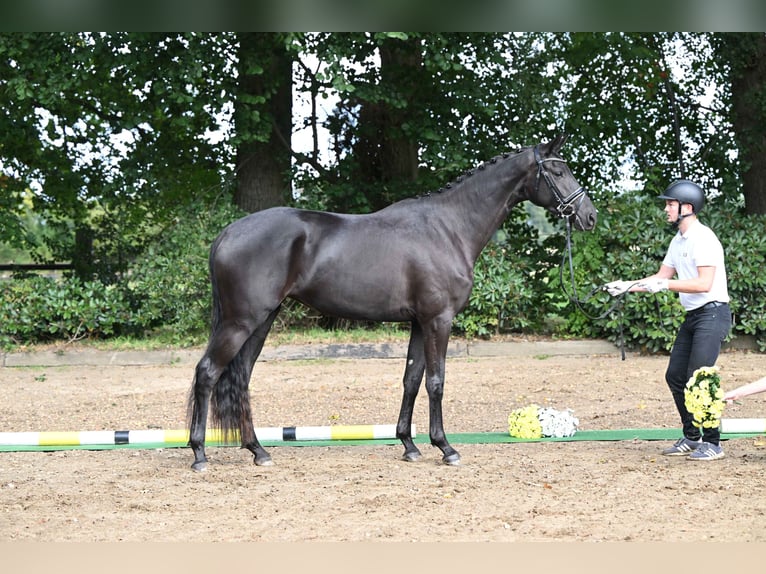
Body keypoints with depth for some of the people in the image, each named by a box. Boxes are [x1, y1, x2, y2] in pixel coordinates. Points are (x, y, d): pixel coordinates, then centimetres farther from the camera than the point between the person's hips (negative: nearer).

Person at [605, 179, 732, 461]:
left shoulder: (703, 238, -16)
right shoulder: (678, 240, 14)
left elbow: (704, 284, -24)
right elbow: (662, 277, 20)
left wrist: (665, 285, -24)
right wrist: (627, 286, 9)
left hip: (712, 314, -10)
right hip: (692, 316, 10)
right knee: (675, 376, 11)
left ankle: (713, 443, -6)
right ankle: (691, 438, 21)